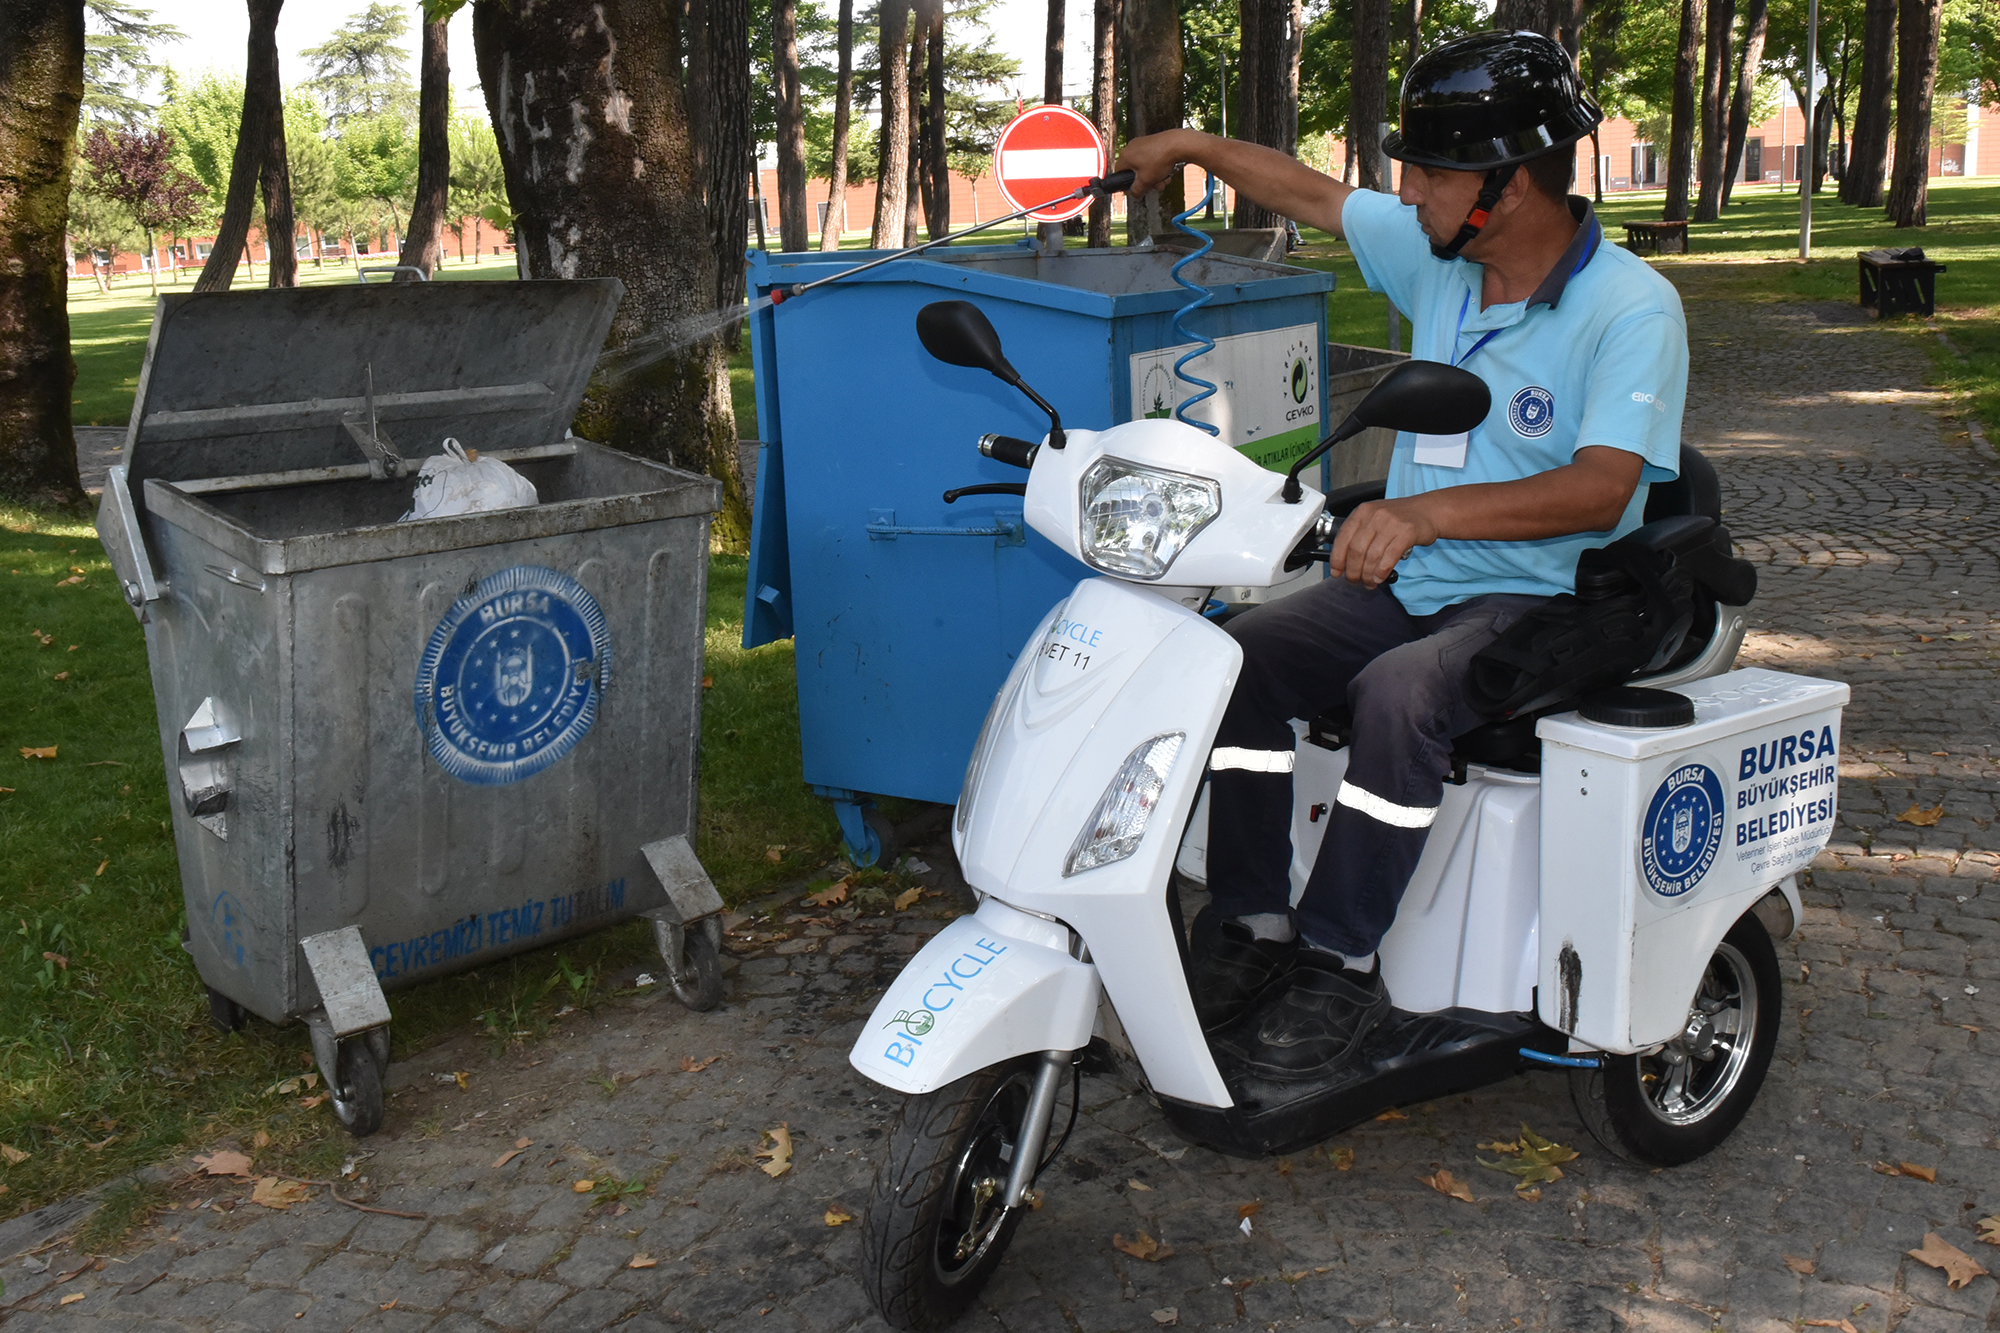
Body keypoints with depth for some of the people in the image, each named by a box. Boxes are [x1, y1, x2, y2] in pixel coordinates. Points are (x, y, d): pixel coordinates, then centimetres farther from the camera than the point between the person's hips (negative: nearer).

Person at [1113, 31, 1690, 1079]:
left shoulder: (1632, 307, -14)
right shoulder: (1435, 253, 6)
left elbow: (1600, 490, -26)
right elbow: (1311, 194, 23)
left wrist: (1428, 510, -39)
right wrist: (1192, 147, 23)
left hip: (1543, 597, -6)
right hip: (1407, 581, 7)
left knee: (1399, 692, -35)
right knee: (1241, 654, -17)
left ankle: (1339, 961, -22)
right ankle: (1251, 923, -11)